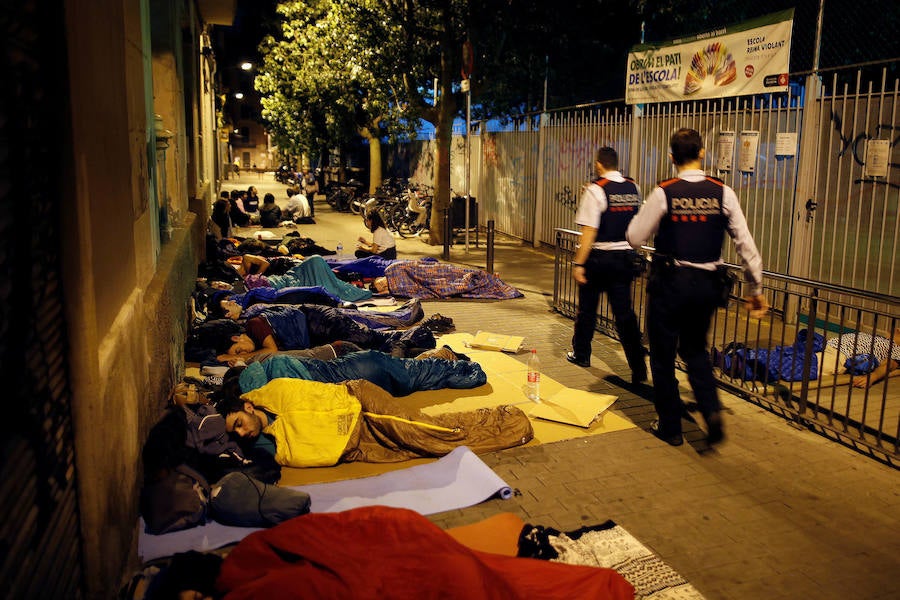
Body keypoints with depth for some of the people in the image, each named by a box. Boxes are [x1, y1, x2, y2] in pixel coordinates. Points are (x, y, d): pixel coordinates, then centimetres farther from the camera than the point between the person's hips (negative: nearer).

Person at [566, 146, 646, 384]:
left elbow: (589, 231, -18)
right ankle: (638, 368, 3)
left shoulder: (595, 190, -14)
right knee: (625, 312, 7)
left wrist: (579, 263, -15)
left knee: (587, 308, 13)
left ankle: (581, 354, 30)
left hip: (599, 257, -5)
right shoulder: (633, 188, 5)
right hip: (626, 256, 5)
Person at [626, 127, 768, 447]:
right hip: (708, 284, 4)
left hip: (670, 281, -3)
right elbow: (746, 244, -1)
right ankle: (711, 410, 5)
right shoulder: (723, 193, -3)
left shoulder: (663, 193, -11)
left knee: (663, 354, 11)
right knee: (695, 349, 24)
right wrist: (756, 289, 8)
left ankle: (670, 426, 20)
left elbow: (634, 238, -5)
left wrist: (652, 217, 15)